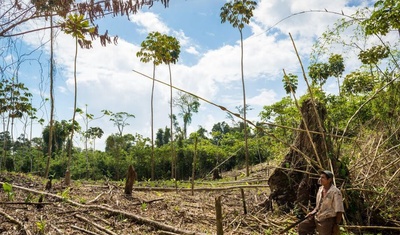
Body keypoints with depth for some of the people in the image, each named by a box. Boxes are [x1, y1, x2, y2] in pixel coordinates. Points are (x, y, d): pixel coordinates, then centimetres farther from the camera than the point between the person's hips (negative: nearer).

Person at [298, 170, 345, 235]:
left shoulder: (335, 192, -19)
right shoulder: (320, 189, 5)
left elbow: (339, 210, -17)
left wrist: (336, 225, -16)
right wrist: (313, 212, 4)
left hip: (328, 220, -7)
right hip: (317, 217, 8)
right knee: (301, 227, 1)